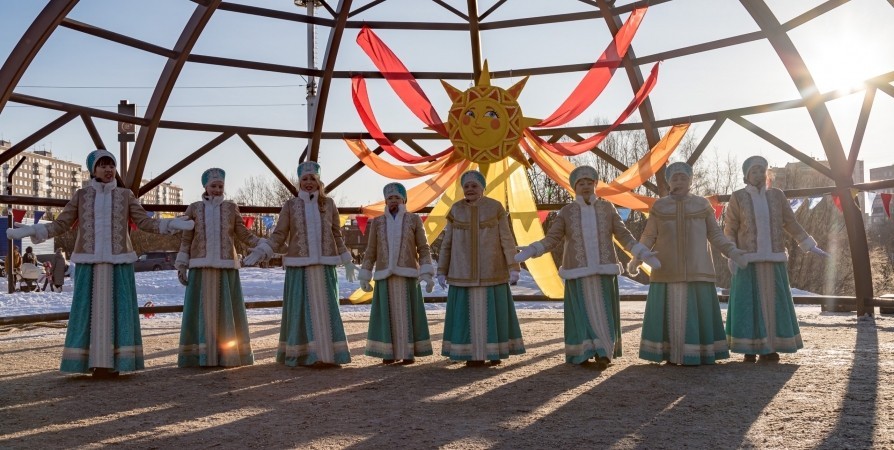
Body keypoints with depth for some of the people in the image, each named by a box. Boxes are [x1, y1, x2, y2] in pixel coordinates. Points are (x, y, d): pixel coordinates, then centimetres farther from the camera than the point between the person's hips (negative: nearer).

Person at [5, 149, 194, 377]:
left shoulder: (125, 195, 7)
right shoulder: (81, 195, 7)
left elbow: (145, 222, 1)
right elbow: (60, 224, 5)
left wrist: (174, 224, -13)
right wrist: (30, 231, -9)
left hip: (118, 262, 0)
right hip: (90, 263, 0)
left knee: (116, 309, -3)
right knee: (90, 310, -3)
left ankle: (114, 362, 2)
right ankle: (94, 363, 3)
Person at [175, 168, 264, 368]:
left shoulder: (231, 208, 9)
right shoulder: (194, 208, 8)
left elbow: (244, 235, 6)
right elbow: (186, 240, 7)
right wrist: (181, 265, 0)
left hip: (226, 267, 1)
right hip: (201, 267, 0)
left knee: (227, 311, 2)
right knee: (202, 311, -1)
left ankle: (228, 356, 8)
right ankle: (202, 356, 5)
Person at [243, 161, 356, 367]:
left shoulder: (328, 203, 8)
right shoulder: (290, 205, 4)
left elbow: (337, 235, 12)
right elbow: (279, 234, 1)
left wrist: (346, 260, 10)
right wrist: (261, 250, -14)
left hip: (324, 265, 1)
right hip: (299, 265, -1)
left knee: (326, 308, 1)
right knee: (300, 309, 0)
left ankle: (328, 354, 3)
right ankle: (302, 354, 6)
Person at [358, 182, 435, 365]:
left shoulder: (414, 220, 3)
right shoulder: (377, 222, 7)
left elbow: (423, 249, 0)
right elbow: (370, 252, 9)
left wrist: (427, 274, -10)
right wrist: (364, 277, 5)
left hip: (407, 275, -1)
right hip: (385, 277, 1)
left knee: (408, 313, -1)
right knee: (387, 314, 1)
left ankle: (409, 352, 8)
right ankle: (389, 352, 10)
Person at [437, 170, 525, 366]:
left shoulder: (495, 207, -2)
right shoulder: (456, 210, 3)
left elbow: (507, 239, -4)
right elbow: (447, 243, 5)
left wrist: (513, 268, -12)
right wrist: (442, 271, 2)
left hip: (491, 269, -1)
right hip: (464, 271, 1)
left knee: (493, 311, 1)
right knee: (468, 312, 1)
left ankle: (494, 352, 14)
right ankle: (473, 354, 10)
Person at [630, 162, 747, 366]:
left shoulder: (702, 204, 5)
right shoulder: (659, 206, 4)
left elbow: (715, 234, 6)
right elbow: (649, 236, 3)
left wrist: (732, 252, -7)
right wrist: (637, 259, -8)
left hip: (696, 269, 0)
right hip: (668, 270, 0)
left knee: (697, 312, -2)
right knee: (669, 312, -1)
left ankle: (695, 354, 6)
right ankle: (670, 354, 7)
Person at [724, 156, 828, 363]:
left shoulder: (777, 196, 6)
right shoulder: (738, 198, -2)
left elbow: (791, 224, 11)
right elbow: (729, 230, -2)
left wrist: (811, 246, 6)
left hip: (772, 260, 3)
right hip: (748, 260, -3)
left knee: (773, 302, 3)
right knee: (748, 303, -4)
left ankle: (768, 348, 12)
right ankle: (749, 349, 5)